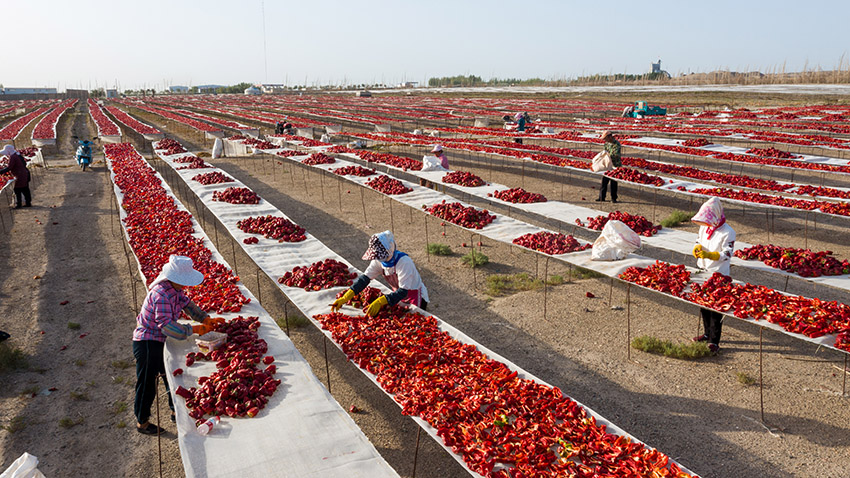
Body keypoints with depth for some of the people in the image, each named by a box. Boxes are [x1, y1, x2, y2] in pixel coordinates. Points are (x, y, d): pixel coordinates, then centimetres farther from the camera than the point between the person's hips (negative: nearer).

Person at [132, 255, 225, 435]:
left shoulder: (175, 288, -1)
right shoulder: (161, 294, -31)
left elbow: (186, 303, 10)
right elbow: (166, 324, -36)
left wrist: (206, 319, -2)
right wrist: (194, 330, -32)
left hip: (159, 341, 10)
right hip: (147, 343, -10)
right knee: (146, 383, 4)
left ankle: (176, 411, 37)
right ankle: (142, 422, 22)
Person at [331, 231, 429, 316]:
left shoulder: (404, 262, -34)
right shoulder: (379, 260, -13)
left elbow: (403, 291, -38)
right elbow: (364, 278, -18)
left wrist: (380, 302, -51)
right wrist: (345, 298, -30)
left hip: (415, 297, -6)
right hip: (398, 294, 6)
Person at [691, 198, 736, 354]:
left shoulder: (727, 232, -16)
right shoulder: (704, 227, 5)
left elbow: (727, 254, -15)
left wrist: (710, 255, -29)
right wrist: (697, 249, -6)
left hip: (718, 274, -7)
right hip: (702, 270, 7)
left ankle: (714, 341, 5)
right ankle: (708, 333, 34)